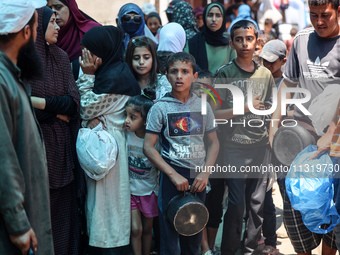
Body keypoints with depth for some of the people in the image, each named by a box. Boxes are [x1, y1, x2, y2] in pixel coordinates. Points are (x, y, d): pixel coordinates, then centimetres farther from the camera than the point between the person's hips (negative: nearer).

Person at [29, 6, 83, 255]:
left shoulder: (61, 57, 9)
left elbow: (73, 101, 0)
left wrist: (41, 103, -13)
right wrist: (57, 111, -8)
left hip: (62, 145, 4)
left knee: (64, 205, 8)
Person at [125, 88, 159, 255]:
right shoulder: (126, 136, -12)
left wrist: (159, 193, -2)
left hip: (149, 191, 0)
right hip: (130, 190, 1)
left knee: (147, 229, 12)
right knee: (136, 229, -4)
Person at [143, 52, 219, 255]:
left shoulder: (202, 106, 3)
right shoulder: (161, 108, -5)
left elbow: (213, 142, 9)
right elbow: (148, 147, -8)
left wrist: (205, 173, -5)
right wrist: (173, 175, -14)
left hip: (198, 177, 3)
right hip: (172, 175, -3)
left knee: (195, 236, 12)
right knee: (170, 233, 2)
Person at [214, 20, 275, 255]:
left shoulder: (265, 74, 9)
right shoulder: (225, 73, -3)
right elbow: (215, 113, -8)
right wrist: (245, 107, -13)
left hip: (261, 147, 4)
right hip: (235, 147, -4)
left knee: (257, 203, 9)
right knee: (237, 205, -4)